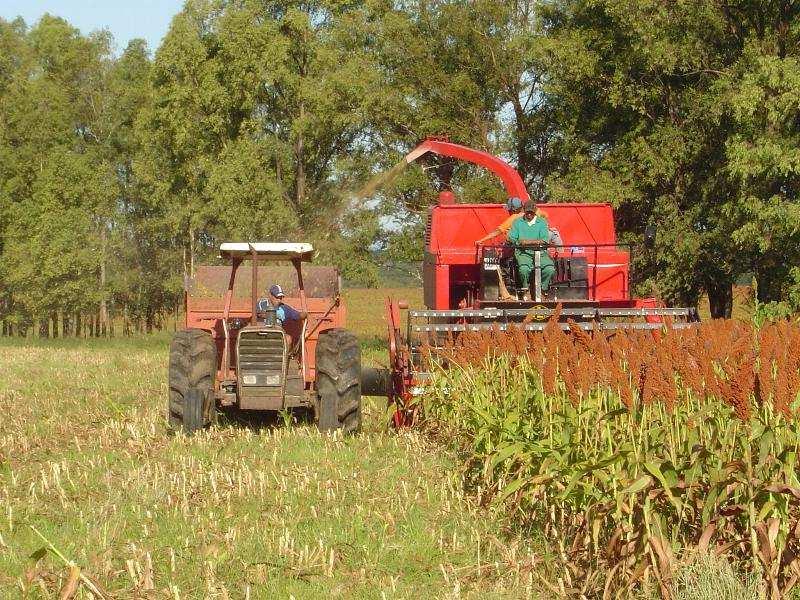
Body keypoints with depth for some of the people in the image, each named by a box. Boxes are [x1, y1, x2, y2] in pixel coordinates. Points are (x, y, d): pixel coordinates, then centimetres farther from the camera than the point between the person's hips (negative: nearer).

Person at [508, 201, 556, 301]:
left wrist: (527, 242, -10)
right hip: (523, 253, -1)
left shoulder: (542, 222, 11)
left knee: (550, 269, -27)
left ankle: (542, 290, -3)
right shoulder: (517, 222, 12)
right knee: (524, 268, -34)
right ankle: (526, 290, -7)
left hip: (540, 252, 1)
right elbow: (511, 238, 1)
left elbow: (545, 240, -2)